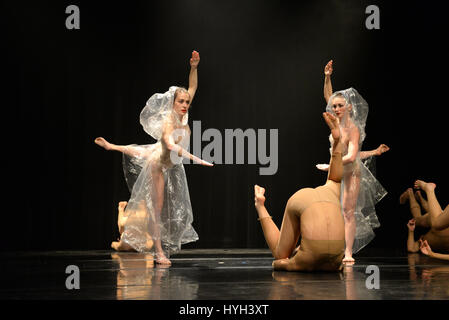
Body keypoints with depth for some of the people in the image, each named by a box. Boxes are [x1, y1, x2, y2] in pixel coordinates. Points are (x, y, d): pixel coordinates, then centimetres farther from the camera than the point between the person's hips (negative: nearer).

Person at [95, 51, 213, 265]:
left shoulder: (182, 116, -8)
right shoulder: (169, 121, -29)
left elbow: (192, 87, 0)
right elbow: (171, 145, -45)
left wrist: (194, 67, -12)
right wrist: (195, 159, -52)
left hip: (170, 165, 8)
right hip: (158, 164, -8)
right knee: (156, 209, -2)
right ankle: (159, 252, 2)